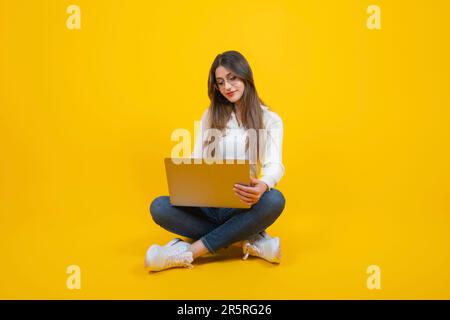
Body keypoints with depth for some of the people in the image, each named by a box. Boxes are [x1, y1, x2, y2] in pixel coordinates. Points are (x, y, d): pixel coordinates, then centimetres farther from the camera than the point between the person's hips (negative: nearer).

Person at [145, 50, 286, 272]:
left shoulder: (270, 120, 4)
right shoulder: (210, 116, 12)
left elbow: (274, 164, -10)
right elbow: (197, 159, 6)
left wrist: (262, 186, -36)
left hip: (245, 206, -2)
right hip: (208, 204, 2)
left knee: (274, 199, -35)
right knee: (159, 207, -25)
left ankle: (188, 252, -31)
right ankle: (250, 241, -25)